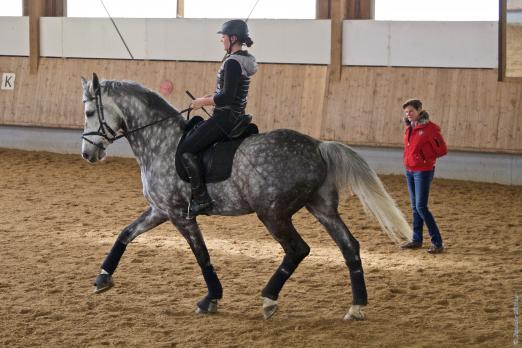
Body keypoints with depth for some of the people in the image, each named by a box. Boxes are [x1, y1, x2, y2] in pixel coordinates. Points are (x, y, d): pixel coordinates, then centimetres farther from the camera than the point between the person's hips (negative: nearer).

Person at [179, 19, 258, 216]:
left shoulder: (232, 63, -19)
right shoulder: (245, 60, 12)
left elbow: (227, 98, -24)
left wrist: (204, 102, -10)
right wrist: (210, 97, 14)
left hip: (225, 117, -11)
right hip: (236, 117, 11)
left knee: (186, 150, -12)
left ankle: (201, 198, -16)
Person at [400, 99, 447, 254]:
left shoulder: (430, 128, -14)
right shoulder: (409, 128, 9)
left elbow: (442, 149, -10)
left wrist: (426, 158, -6)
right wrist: (409, 159, 10)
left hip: (423, 171, -8)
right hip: (410, 171, 8)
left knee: (421, 207, -12)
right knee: (415, 207, 13)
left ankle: (437, 243, -8)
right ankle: (417, 240, 22)